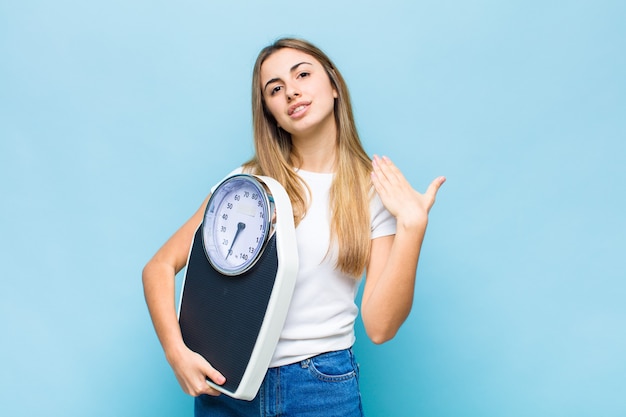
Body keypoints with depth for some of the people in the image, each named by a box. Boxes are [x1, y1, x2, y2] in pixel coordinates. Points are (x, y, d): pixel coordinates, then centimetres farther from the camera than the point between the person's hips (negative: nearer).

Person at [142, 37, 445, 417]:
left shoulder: (378, 190, -3)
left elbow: (380, 327, -10)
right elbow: (160, 267, 0)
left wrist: (412, 226, -18)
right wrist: (177, 353, -12)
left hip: (324, 386, 0)